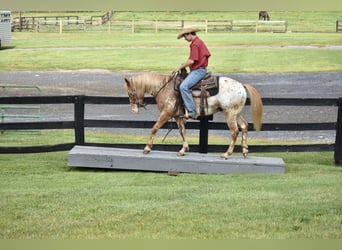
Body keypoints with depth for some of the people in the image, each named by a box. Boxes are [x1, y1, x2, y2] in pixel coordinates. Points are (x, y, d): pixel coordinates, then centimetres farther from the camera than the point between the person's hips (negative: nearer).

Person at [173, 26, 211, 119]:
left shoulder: (195, 44, -16)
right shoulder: (199, 42, 16)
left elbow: (191, 61, -21)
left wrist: (180, 66, -8)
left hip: (198, 71, -12)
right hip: (198, 70, 12)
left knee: (184, 86, -25)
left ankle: (192, 112, -27)